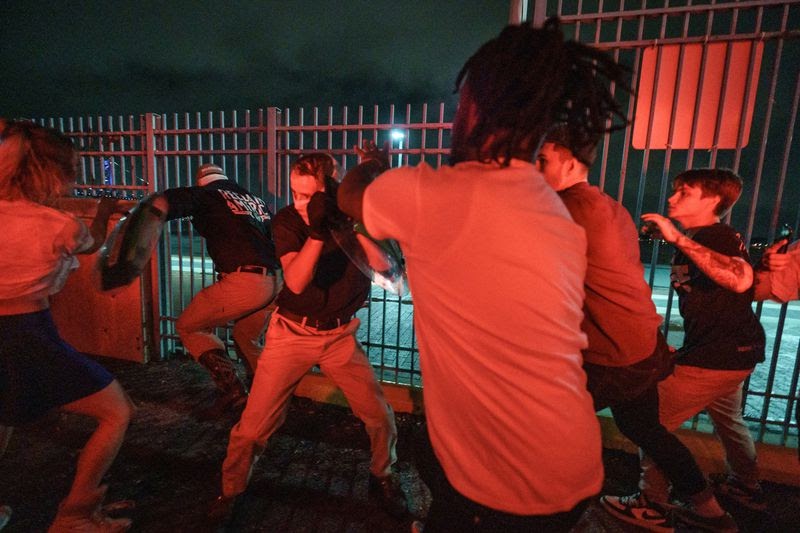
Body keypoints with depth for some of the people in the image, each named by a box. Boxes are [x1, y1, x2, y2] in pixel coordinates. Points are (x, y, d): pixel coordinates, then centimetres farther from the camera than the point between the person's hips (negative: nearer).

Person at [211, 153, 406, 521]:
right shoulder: (287, 219, -11)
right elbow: (296, 281, -22)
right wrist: (318, 230, -35)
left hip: (340, 335, 1)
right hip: (292, 333, 0)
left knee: (380, 415, 1)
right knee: (255, 422, 4)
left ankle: (382, 477, 32)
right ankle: (231, 489, 34)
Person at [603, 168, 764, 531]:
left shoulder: (717, 236, -18)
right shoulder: (699, 238, 10)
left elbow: (740, 280, -40)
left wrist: (677, 238, -39)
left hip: (716, 355, -10)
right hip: (735, 350, 11)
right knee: (727, 420, 29)